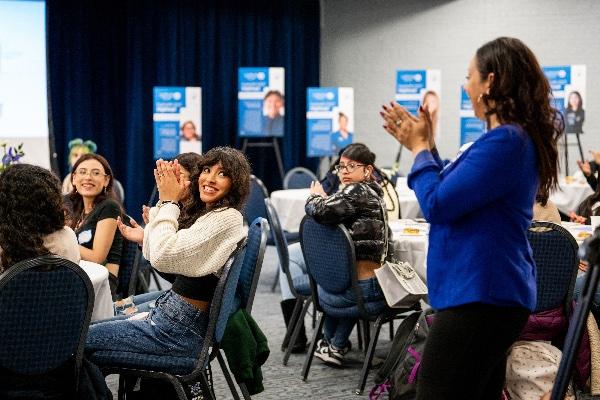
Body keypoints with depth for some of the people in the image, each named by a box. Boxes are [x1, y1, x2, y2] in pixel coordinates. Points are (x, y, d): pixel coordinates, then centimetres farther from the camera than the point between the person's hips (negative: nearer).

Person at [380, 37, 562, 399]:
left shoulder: (505, 141, -19)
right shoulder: (515, 138, 14)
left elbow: (437, 205, -20)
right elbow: (455, 195, 22)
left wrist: (420, 148, -4)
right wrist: (424, 145, 17)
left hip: (480, 297, -11)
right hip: (491, 293, 11)